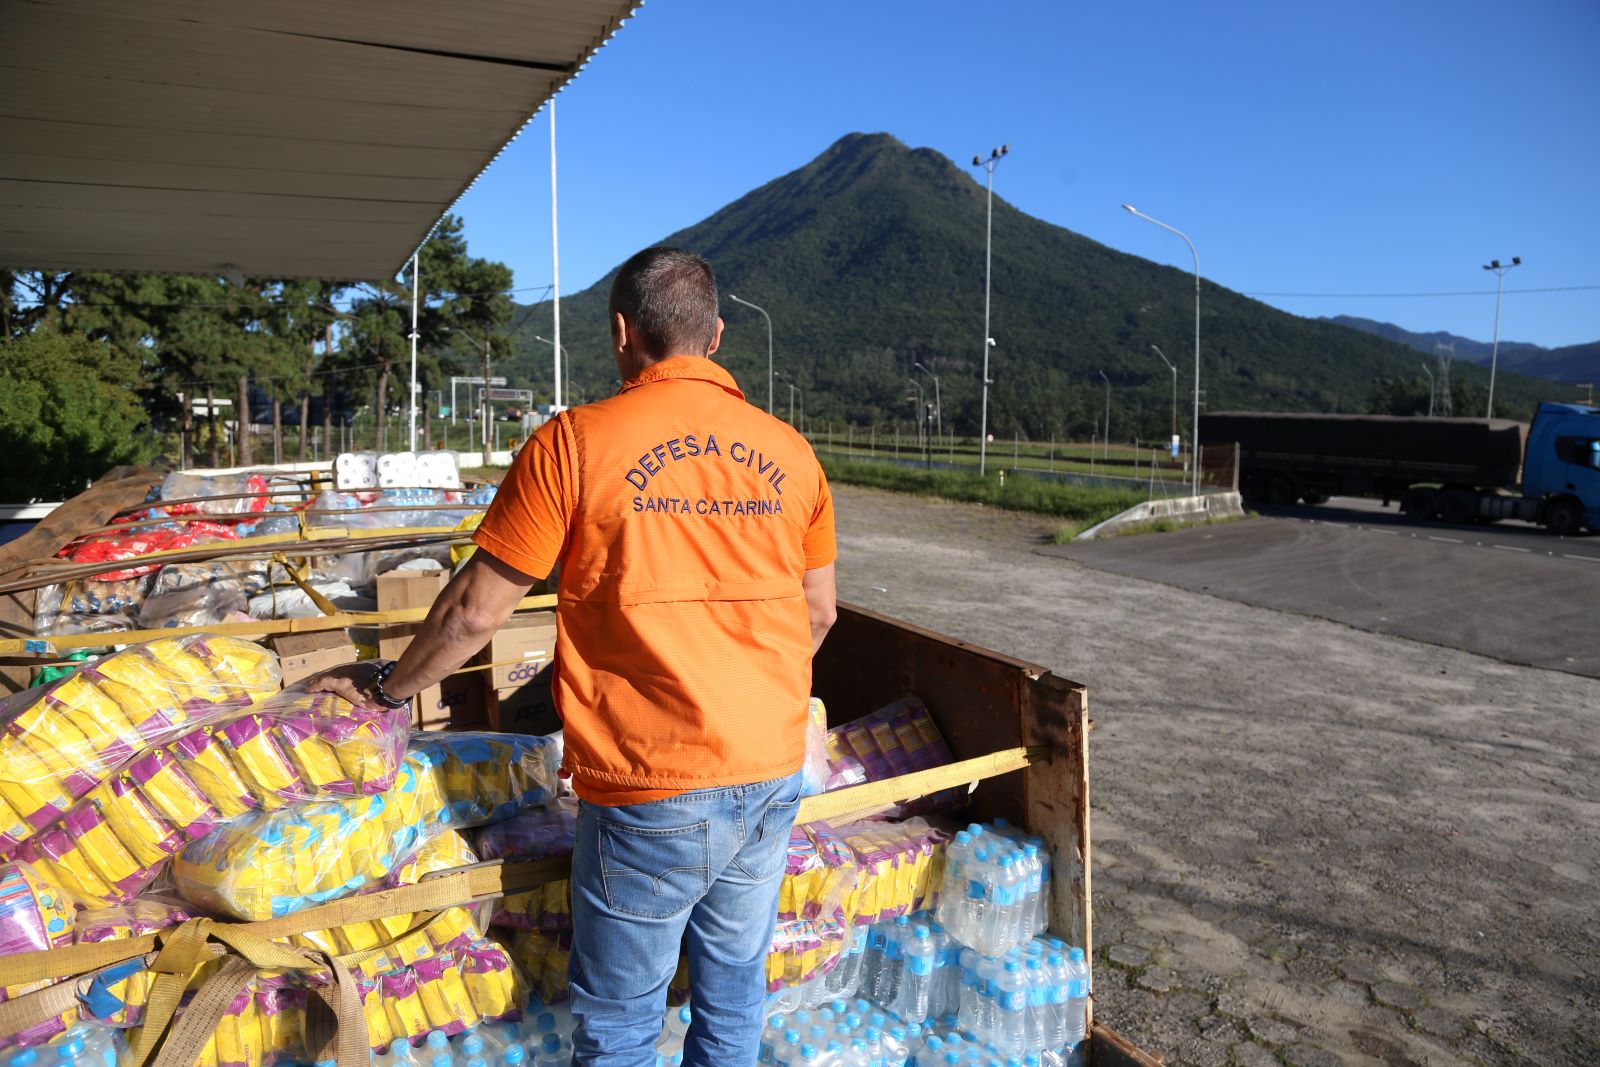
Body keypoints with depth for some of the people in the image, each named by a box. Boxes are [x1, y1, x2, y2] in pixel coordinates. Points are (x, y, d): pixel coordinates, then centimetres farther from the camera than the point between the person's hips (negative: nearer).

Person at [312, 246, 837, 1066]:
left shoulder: (577, 442, -10)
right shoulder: (789, 452, 2)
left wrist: (386, 687, 13)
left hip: (652, 792, -4)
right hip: (772, 779, 5)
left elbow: (475, 609, -5)